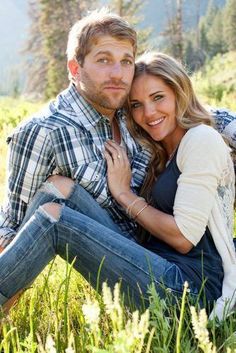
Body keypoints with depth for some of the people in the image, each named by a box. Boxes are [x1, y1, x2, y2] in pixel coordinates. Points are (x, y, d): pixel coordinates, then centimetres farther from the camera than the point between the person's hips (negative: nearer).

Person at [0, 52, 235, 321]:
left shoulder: (201, 139, -5)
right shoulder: (163, 155, 22)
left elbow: (183, 237, -12)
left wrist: (125, 194, -3)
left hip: (192, 287, -8)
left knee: (53, 217, -20)